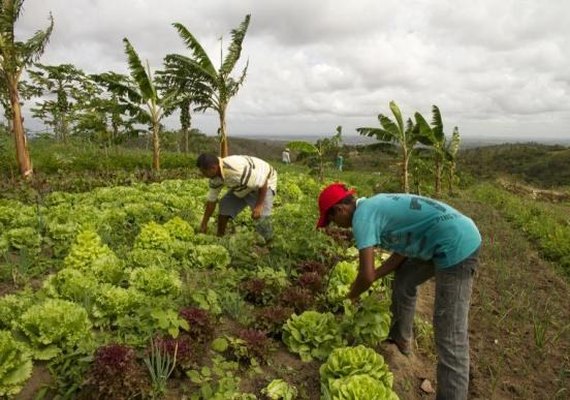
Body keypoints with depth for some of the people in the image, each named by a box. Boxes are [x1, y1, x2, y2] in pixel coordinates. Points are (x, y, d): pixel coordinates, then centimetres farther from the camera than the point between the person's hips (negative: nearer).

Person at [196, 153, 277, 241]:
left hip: (264, 184, -8)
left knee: (260, 217, -26)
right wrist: (204, 223, 4)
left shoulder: (237, 169, -41)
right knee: (223, 209, 1)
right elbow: (211, 200, 0)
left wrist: (259, 205, -32)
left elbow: (262, 182, -34)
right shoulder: (215, 177, -12)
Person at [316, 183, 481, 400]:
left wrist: (352, 294, 5)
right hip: (454, 238, 10)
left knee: (450, 338, -8)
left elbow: (366, 276, -16)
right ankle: (400, 338, 44)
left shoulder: (362, 216, -15)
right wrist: (375, 275, 16)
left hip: (457, 245, -10)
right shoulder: (374, 205, 14)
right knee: (403, 281, 26)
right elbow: (402, 250, 18)